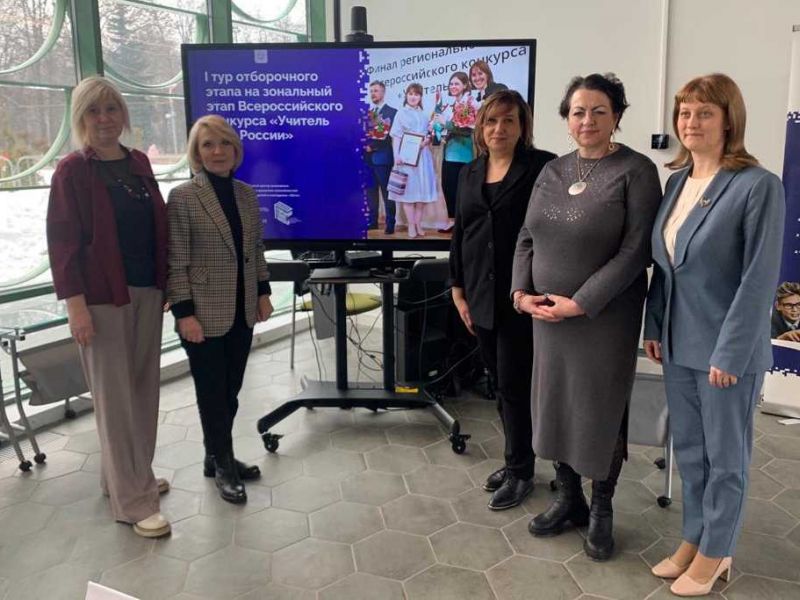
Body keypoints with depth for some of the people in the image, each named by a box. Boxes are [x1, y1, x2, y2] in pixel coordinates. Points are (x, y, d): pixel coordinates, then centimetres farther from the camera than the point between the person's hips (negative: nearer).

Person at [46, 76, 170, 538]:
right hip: (103, 297, -6)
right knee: (115, 397, 0)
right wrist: (76, 305, -16)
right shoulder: (72, 172, -7)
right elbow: (62, 242, -10)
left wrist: (167, 284, 12)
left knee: (144, 388, 13)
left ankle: (131, 475, 30)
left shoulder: (139, 163, 10)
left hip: (147, 291, 6)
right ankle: (133, 502, 8)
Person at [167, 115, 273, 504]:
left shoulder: (247, 193, 8)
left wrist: (263, 293, 10)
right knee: (213, 392, 6)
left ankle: (217, 458, 30)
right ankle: (223, 465, 22)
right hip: (205, 313, -5)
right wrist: (184, 313, -15)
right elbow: (176, 261, -11)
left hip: (241, 311, 6)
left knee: (230, 390, 14)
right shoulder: (183, 197, -9)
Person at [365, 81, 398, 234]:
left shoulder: (392, 112, -2)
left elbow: (390, 135, -11)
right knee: (370, 192, 9)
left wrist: (373, 146, -14)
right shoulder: (368, 112, 17)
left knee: (387, 192, -3)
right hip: (368, 158, 6)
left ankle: (390, 224, 0)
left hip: (382, 157, -6)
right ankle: (372, 221, 16)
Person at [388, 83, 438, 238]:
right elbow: (396, 137, -2)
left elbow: (429, 135, 16)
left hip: (422, 155, 4)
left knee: (422, 189, 2)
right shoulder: (401, 113, 5)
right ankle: (411, 225, -1)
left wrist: (427, 140, -7)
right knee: (408, 190, -4)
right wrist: (396, 155, -14)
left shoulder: (424, 115, 15)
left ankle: (418, 224, 9)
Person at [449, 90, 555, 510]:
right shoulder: (470, 173, 11)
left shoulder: (542, 167, -7)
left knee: (514, 385, 1)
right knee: (500, 383, 14)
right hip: (481, 297, 6)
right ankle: (517, 460, 31)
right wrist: (458, 291, 10)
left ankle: (520, 471, 19)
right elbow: (459, 234, 14)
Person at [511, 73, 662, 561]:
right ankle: (568, 498, 34)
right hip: (548, 313, 5)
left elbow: (636, 251, -16)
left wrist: (580, 303, -20)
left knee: (601, 411, 7)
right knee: (554, 405, 13)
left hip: (605, 316, -5)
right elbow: (527, 237, 10)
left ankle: (602, 510, 29)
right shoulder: (553, 171, 9)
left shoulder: (636, 171, -9)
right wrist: (521, 291, -5)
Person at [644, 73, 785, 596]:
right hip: (680, 342, 6)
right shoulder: (677, 180, 7)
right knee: (689, 450, 17)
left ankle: (714, 553, 28)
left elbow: (760, 278, -16)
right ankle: (694, 540, 34)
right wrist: (655, 326, 7)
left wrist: (730, 352, -18)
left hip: (726, 347, -6)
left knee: (725, 457, 11)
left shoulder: (758, 185, -14)